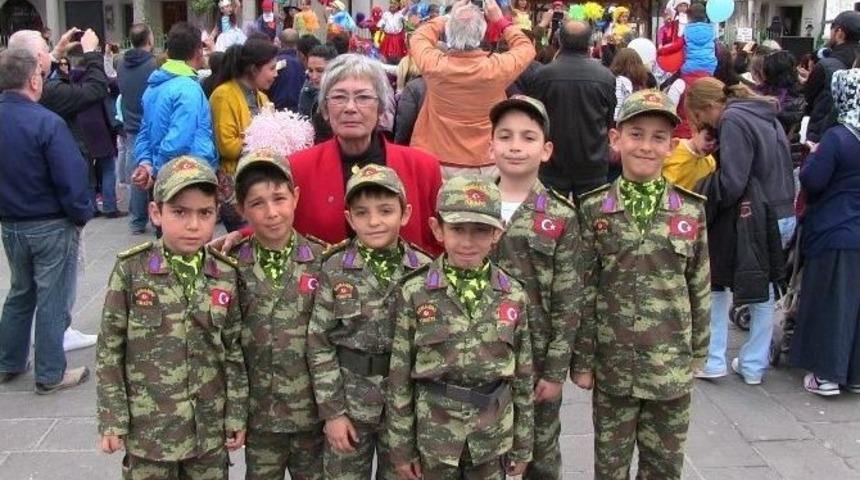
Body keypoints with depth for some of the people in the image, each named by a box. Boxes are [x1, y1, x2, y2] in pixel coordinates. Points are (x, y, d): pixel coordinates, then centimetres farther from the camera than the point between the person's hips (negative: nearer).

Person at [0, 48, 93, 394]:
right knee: (52, 300, 5)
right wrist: (81, 215, -7)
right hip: (51, 225, -7)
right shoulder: (47, 123, -22)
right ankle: (50, 375, 13)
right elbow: (71, 177, -22)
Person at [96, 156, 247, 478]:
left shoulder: (226, 276, -4)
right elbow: (109, 350, -5)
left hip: (210, 429, 2)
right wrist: (112, 421, -5)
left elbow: (235, 351, 3)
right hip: (147, 428, -2)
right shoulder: (131, 271, -10)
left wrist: (237, 416, 4)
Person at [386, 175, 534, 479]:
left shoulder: (514, 297, -3)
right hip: (434, 437, -1)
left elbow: (524, 378, 2)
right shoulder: (414, 294, -9)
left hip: (493, 440, 1)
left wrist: (523, 446, 5)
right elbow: (399, 377, -5)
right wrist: (401, 446, -4)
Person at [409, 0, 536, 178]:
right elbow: (526, 48, 5)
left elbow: (419, 37, 10)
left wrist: (450, 16, 15)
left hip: (439, 163, 1)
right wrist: (500, 20, 10)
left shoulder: (434, 64, -15)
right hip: (486, 166, -1)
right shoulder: (497, 68, -17)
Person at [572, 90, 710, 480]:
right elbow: (584, 290, -4)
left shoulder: (691, 210, -2)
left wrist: (697, 354, 5)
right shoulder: (594, 209, -5)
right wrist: (583, 359, -3)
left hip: (672, 365, 1)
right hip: (612, 363, -1)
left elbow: (700, 289, 4)